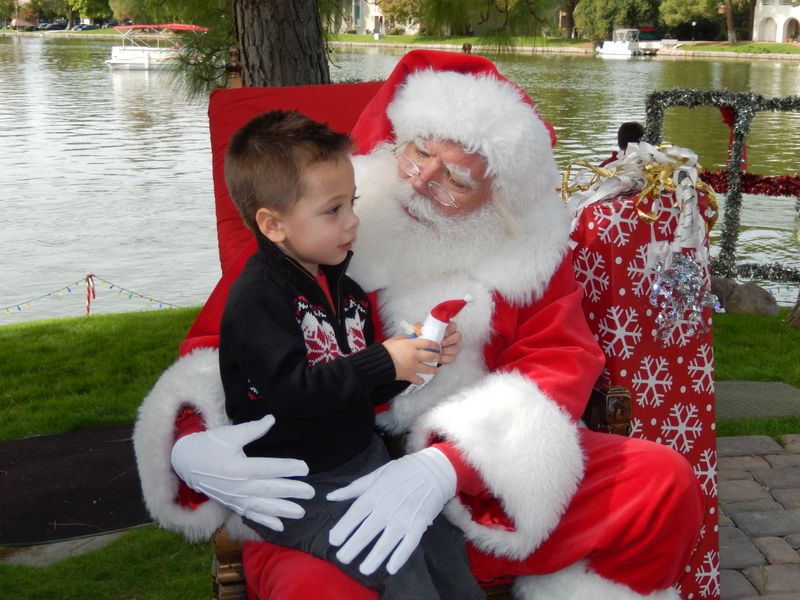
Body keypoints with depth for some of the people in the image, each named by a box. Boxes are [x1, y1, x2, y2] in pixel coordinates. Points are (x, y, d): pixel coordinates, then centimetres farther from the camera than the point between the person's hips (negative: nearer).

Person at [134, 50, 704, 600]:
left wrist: (445, 468, -27)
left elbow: (559, 366, -8)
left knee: (665, 483, -11)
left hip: (483, 480, 4)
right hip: (330, 490, -3)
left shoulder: (529, 245, 2)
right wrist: (198, 444, -24)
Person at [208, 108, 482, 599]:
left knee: (442, 536, -5)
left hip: (361, 458, 7)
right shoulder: (258, 297, -17)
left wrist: (418, 356, -5)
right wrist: (384, 361, -25)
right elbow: (292, 393, -28)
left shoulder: (342, 287, 9)